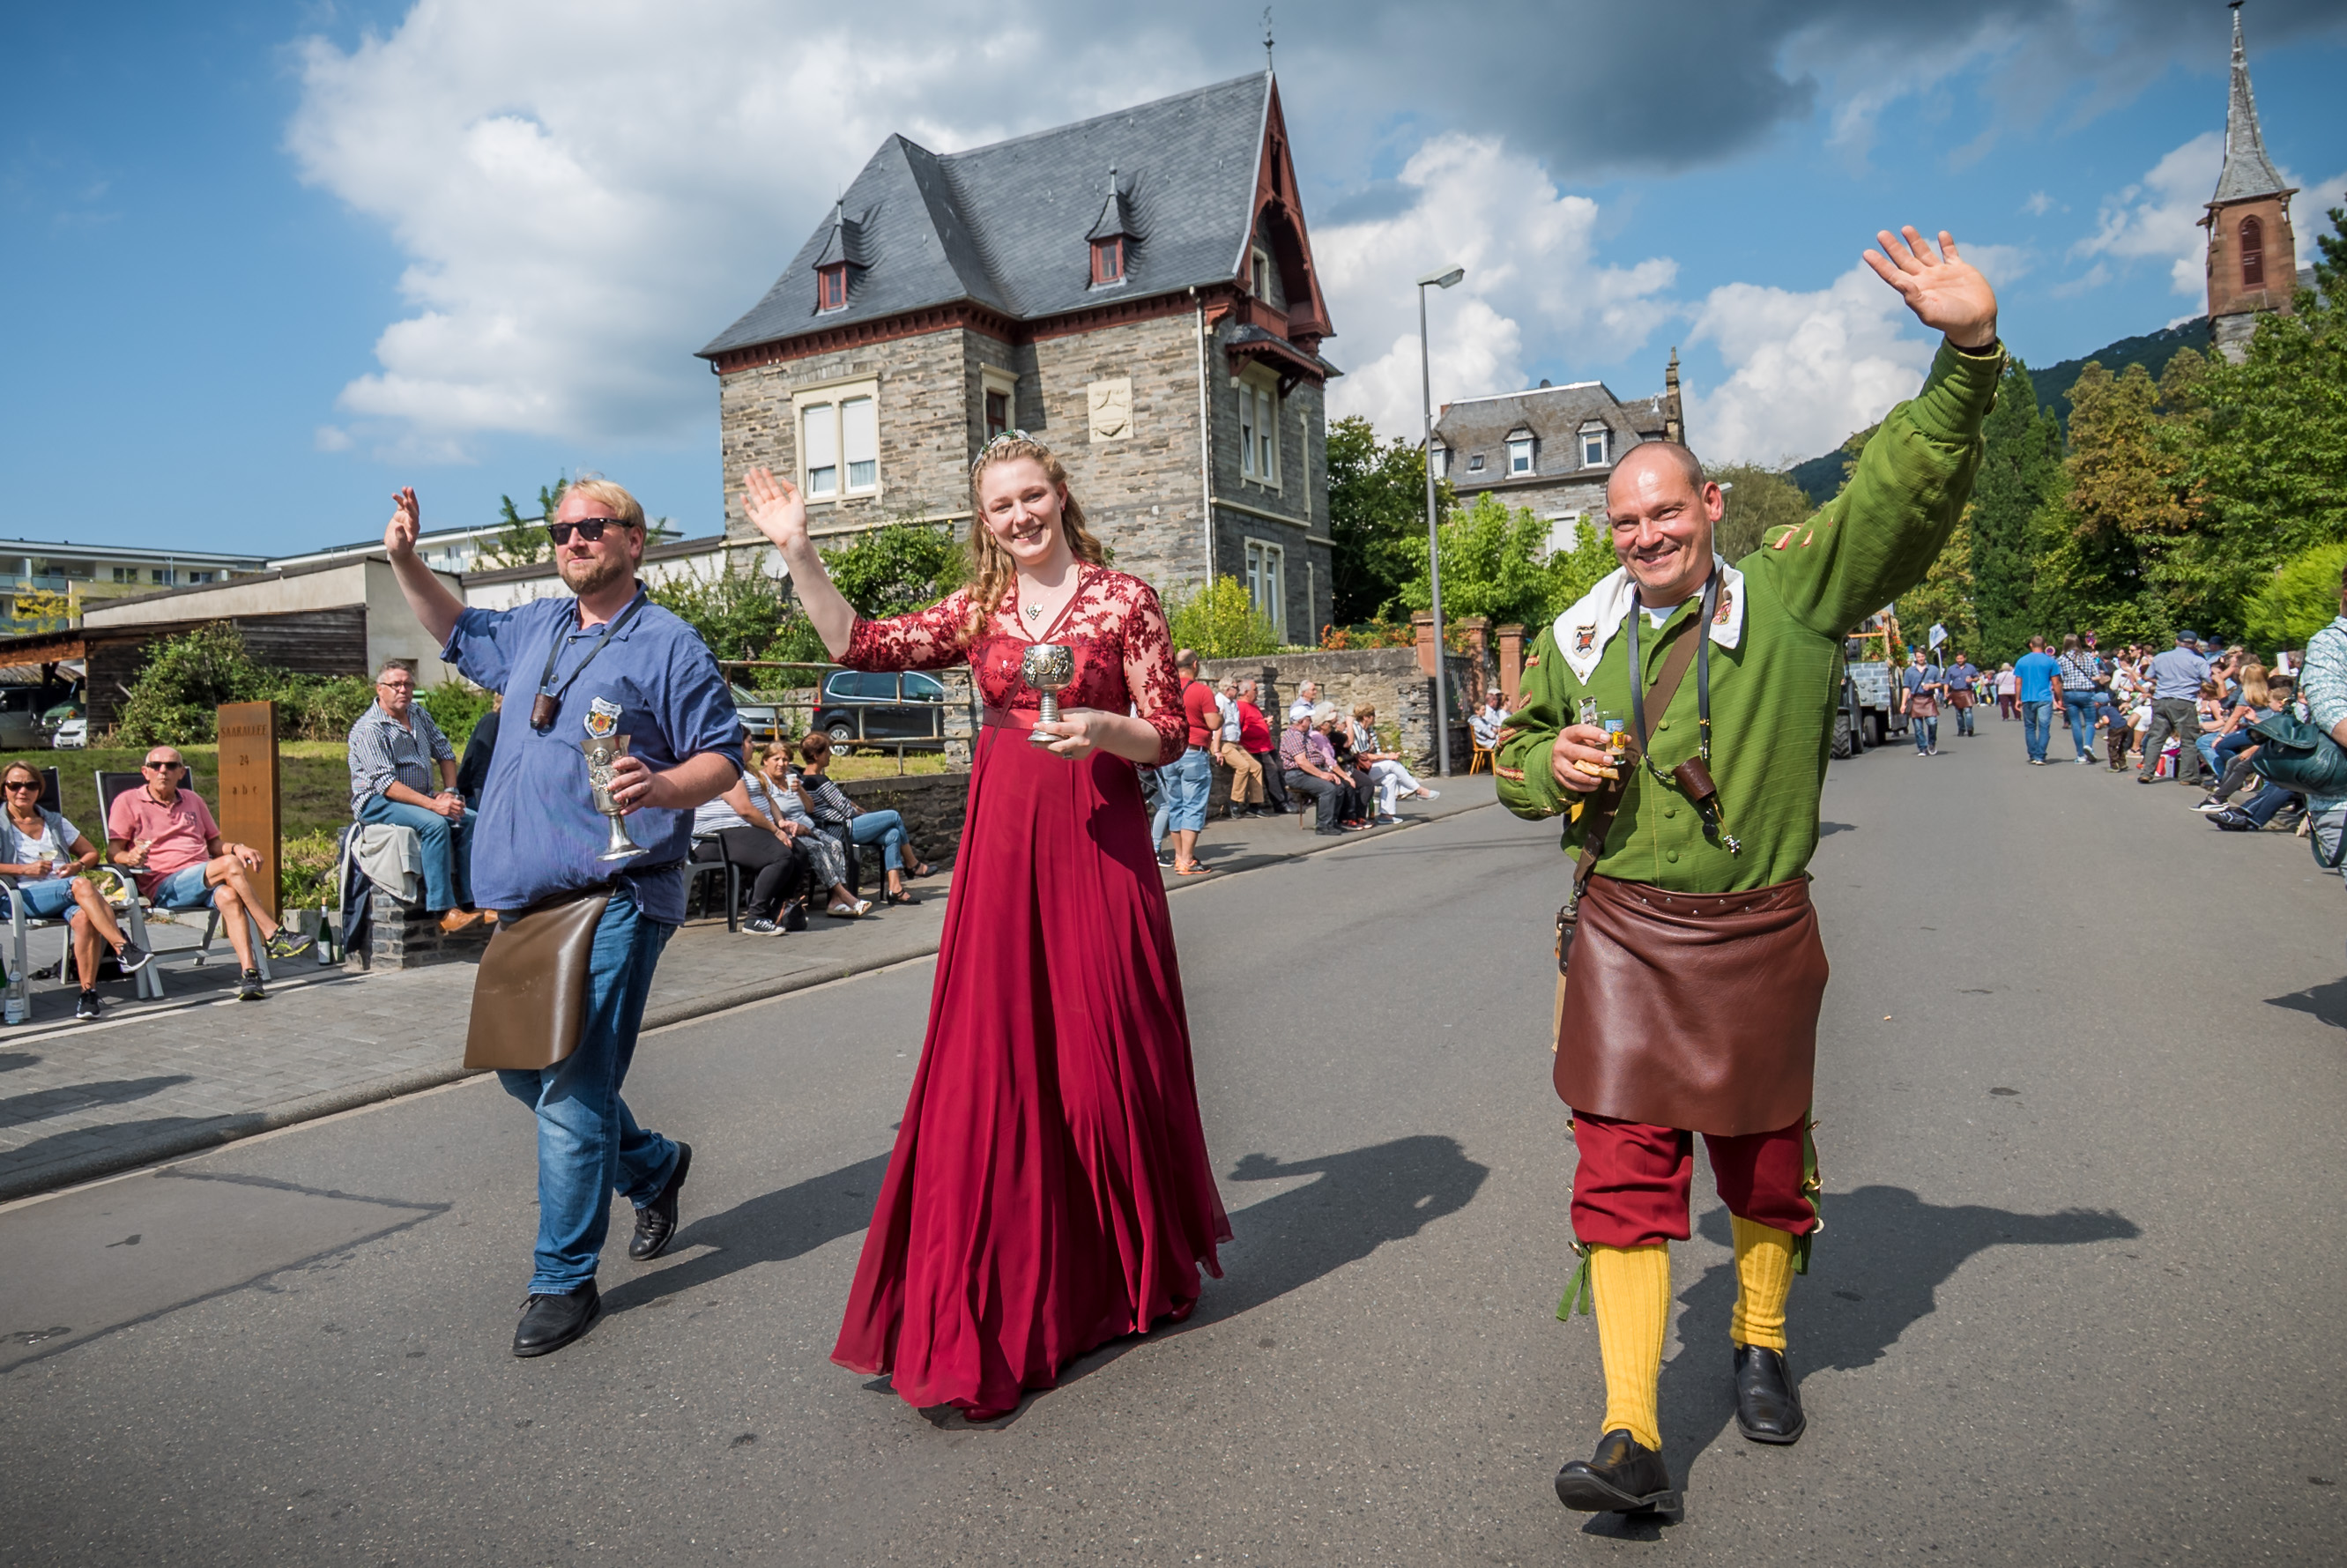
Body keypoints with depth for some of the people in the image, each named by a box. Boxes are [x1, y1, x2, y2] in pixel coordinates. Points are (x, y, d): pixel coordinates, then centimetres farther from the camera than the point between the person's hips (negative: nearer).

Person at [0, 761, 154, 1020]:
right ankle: (124, 949, -45)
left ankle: (88, 991, -37)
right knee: (81, 885, -36)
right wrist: (25, 869, -13)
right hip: (21, 897, -3)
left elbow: (91, 852, 26)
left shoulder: (54, 821, 25)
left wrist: (78, 866, 3)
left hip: (66, 895, 3)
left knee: (85, 917, -35)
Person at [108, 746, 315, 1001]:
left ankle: (248, 971, -46)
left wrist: (237, 848, 1)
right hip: (164, 887, -4)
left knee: (228, 896, -34)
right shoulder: (128, 802, 10)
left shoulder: (192, 800, 24)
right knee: (230, 864, -32)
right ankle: (274, 936, -31)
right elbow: (113, 852, 3)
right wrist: (130, 858, -22)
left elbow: (215, 844, 24)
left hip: (206, 879, 4)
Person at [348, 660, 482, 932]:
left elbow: (445, 752, 16)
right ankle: (444, 911, -33)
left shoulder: (418, 713, 11)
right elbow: (385, 783, -22)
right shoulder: (368, 729, -13)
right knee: (435, 823, -32)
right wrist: (433, 804, -29)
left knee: (469, 819, -15)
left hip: (421, 797, 7)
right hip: (377, 803, -7)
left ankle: (472, 902, -18)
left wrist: (448, 791, -3)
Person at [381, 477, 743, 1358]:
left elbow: (724, 756, -8)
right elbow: (459, 633, 36)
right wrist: (405, 561, 22)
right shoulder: (536, 628, 16)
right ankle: (656, 1167, 37)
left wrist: (661, 786, -27)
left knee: (572, 1091, -7)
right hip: (526, 897, 8)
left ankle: (565, 1280, 7)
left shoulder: (667, 644, -5)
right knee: (525, 1071, 16)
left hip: (613, 898, -8)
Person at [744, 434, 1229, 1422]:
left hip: (1097, 845, -3)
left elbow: (1170, 737, 1)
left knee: (1105, 1053, 3)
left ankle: (1140, 1269, 28)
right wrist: (798, 554, -4)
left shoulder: (1123, 600, 1)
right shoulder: (978, 611, 12)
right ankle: (1000, 1304, 15)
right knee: (997, 1060, 3)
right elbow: (861, 646, 3)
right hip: (1002, 848, 3)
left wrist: (1100, 728, -17)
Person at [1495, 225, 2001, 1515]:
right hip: (1622, 936, 1)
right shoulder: (1578, 637, 6)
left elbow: (1911, 483, -12)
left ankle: (1759, 1345, 42)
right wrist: (1553, 765, -6)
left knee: (1764, 1165, 15)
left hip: (1757, 935, -1)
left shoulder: (1794, 592, -2)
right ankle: (1633, 1440, 1)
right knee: (1623, 1171, -4)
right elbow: (1515, 754, 18)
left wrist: (1969, 348, -25)